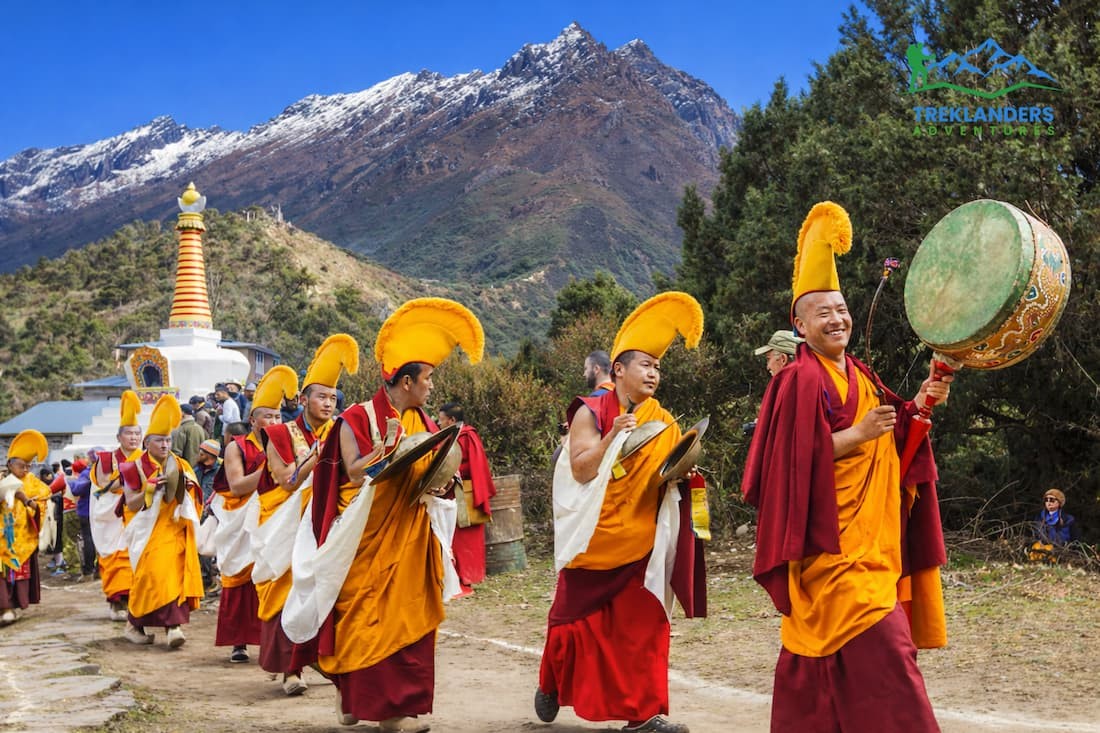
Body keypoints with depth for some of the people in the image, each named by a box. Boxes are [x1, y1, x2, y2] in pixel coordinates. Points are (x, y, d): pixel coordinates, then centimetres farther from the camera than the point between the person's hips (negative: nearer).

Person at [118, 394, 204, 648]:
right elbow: (131, 503, -4)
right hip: (150, 532, -3)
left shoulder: (180, 466, 11)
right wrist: (151, 488, -17)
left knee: (176, 576, -7)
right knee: (153, 575, -11)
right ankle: (135, 625, 3)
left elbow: (193, 500, 16)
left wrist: (187, 487, -5)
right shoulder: (137, 468, 1)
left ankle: (173, 626, -6)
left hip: (176, 531, 3)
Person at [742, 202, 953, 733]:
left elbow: (887, 439, 21)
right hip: (835, 544, -9)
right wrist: (859, 433, -22)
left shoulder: (859, 377, 15)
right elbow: (797, 458, -17)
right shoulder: (801, 379, -11)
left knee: (826, 660, 13)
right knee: (881, 650, -15)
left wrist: (918, 403, 6)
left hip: (872, 544, 9)